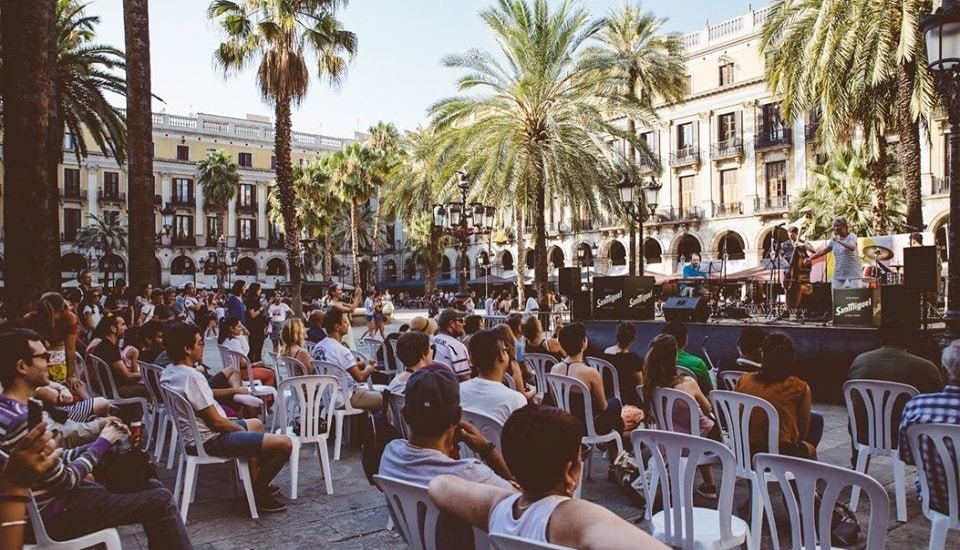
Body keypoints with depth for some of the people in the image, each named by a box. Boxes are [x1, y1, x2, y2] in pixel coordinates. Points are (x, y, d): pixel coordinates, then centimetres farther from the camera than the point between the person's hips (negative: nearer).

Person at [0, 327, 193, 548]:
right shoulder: (21, 421, -27)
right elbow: (65, 480, -20)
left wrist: (102, 440, -1)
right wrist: (103, 443, -8)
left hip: (53, 495, 10)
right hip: (53, 512, -10)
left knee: (153, 487, 13)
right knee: (161, 501, -11)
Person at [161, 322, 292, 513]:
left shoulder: (168, 373, 4)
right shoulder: (192, 377, -26)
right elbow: (216, 421, -23)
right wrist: (240, 429, -5)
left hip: (194, 433, 11)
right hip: (210, 440, -11)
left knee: (256, 424, 33)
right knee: (284, 444, -17)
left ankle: (256, 484, 33)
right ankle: (259, 493, 4)